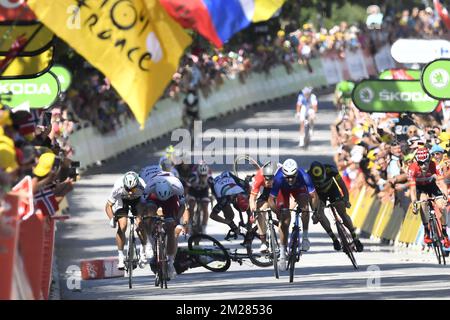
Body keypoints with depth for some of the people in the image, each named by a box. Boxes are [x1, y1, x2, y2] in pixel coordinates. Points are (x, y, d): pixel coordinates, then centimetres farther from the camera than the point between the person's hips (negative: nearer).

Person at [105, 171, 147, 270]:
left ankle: (143, 252, 7)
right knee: (122, 226, -16)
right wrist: (112, 219, -44)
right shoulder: (118, 188, -38)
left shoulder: (143, 187, -39)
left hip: (137, 200, 1)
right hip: (122, 200, 0)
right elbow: (108, 206, -28)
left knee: (141, 225, -16)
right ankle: (121, 257, -6)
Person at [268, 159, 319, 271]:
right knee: (285, 220, -10)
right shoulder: (279, 178, -39)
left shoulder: (303, 176, -39)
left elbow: (314, 196, -36)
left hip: (298, 188, 1)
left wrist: (315, 211, -46)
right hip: (283, 190, -1)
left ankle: (305, 236, -12)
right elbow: (271, 199, -36)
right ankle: (282, 254, -1)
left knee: (304, 206, -29)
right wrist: (277, 212, -49)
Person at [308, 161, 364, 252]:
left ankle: (355, 238, -2)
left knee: (342, 213, -12)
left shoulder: (330, 170, -36)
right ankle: (334, 239, -9)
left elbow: (342, 185, -28)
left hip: (332, 189, -1)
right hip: (319, 193, 1)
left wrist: (346, 199, -37)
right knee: (319, 212, -21)